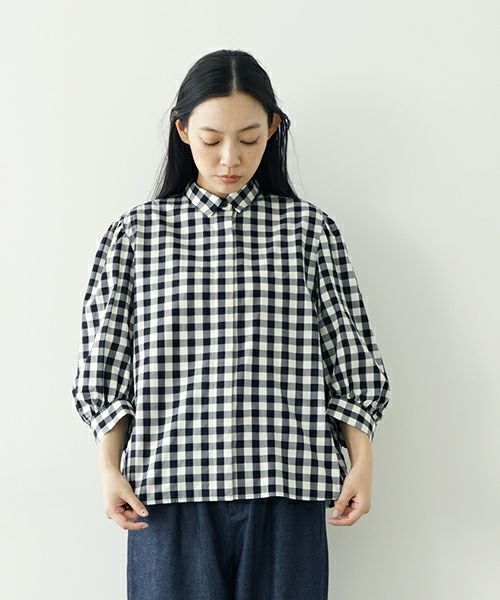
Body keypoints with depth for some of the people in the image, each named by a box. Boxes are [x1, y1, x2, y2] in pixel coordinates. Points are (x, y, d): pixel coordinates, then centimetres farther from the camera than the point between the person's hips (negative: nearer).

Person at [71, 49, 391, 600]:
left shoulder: (309, 228, 6)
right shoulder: (136, 232, 7)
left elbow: (349, 358, 6)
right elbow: (106, 367, 6)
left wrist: (361, 463, 0)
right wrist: (110, 470, -1)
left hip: (285, 490, 0)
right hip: (169, 491, 0)